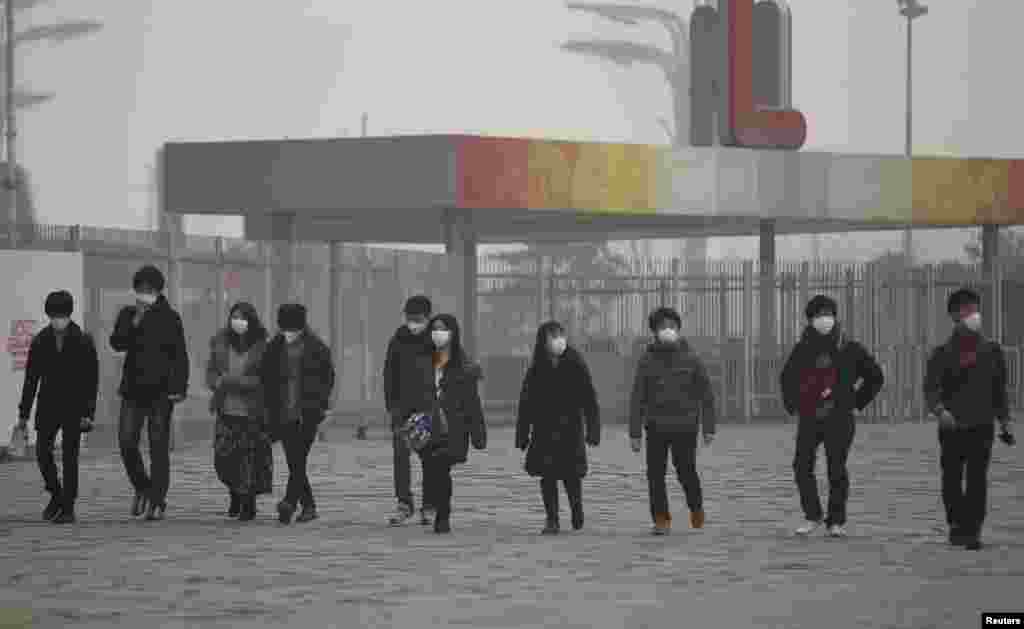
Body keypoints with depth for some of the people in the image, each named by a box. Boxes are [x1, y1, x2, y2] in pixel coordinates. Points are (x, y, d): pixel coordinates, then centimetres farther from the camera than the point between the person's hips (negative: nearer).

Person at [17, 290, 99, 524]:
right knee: (42, 451, -6)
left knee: (69, 456, -4)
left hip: (74, 407, -3)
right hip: (48, 405, 3)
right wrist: (24, 413, 4)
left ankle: (68, 507, 3)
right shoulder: (40, 341, 0)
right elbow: (31, 379, 5)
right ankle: (56, 495, 17)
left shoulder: (83, 341, -8)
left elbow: (92, 379, -6)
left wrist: (89, 412, -12)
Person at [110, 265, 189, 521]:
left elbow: (180, 355, 0)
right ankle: (142, 487, 18)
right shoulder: (128, 314, 9)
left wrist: (179, 387, -7)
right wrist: (134, 323, -15)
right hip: (133, 388, 3)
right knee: (126, 441, -5)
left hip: (161, 389, -3)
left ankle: (157, 501, 1)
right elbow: (117, 343, -3)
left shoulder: (169, 317, 1)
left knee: (159, 446, -3)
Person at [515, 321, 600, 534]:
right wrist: (522, 435, 4)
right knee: (548, 476, -1)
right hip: (544, 431, 2)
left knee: (571, 474, -1)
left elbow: (590, 401, -2)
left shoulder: (576, 367, -3)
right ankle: (552, 519, 9)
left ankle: (576, 507, 27)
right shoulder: (536, 371, 2)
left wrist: (593, 430, -8)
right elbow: (525, 405, 6)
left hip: (570, 429, -2)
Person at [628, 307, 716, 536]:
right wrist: (634, 433, -2)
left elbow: (706, 396, 4)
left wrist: (708, 428, -1)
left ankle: (696, 508, 24)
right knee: (655, 474, -3)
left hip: (684, 428, -1)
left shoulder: (691, 359, 1)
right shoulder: (647, 361, 3)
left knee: (686, 472, -3)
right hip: (656, 428, 1)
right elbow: (637, 399, 3)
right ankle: (661, 519, 6)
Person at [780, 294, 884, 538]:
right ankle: (812, 517, 11)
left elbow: (875, 377, 10)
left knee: (836, 470, -3)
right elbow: (786, 378, 26)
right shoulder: (803, 348, 8)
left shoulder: (850, 349, 1)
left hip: (839, 418, -3)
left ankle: (836, 521, 6)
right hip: (808, 418, 3)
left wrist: (857, 402, 5)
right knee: (802, 466, -2)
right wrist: (792, 404, 16)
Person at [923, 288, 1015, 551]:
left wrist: (1005, 422, 11)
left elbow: (1000, 391, 14)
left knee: (977, 479, -9)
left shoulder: (992, 351, 7)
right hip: (951, 428, 0)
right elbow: (930, 388, -9)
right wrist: (939, 410, -28)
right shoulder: (942, 354, -1)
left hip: (982, 426, 0)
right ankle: (956, 524, 27)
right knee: (951, 480, 8)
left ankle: (972, 531, -10)